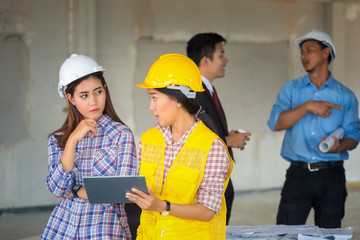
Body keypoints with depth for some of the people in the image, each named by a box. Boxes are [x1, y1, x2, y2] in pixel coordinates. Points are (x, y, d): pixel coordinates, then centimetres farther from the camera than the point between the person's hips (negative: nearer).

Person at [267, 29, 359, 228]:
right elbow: (276, 123, -6)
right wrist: (307, 106, -16)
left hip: (332, 176, 0)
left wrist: (339, 147, -18)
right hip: (299, 173, 0)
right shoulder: (291, 90, 9)